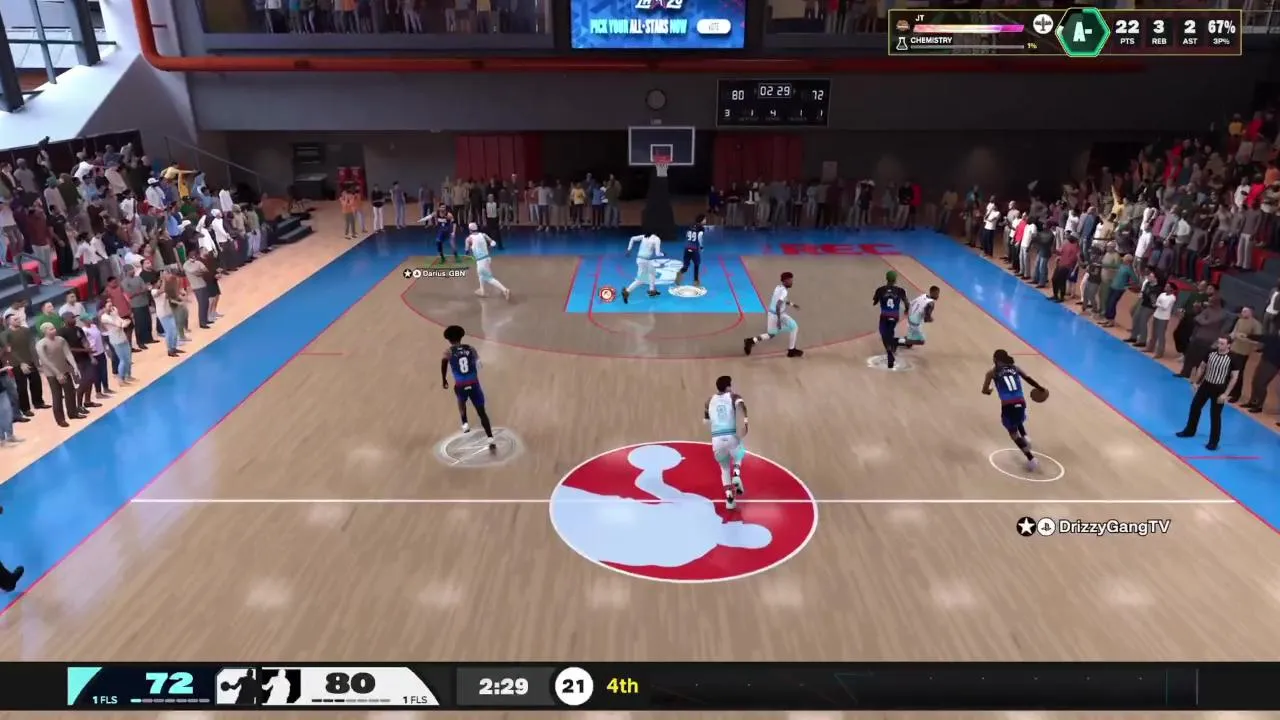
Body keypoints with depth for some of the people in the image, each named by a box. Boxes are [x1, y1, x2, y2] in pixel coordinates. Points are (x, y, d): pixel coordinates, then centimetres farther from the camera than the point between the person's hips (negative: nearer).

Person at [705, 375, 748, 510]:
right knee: (738, 457, 31)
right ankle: (737, 475, 0)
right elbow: (741, 404, -16)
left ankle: (729, 498, 11)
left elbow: (707, 421, 29)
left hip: (716, 439, 3)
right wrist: (745, 423, -27)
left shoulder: (709, 401, 19)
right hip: (731, 436, -2)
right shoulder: (734, 397, 8)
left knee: (725, 468, 25)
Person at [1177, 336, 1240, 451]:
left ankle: (1213, 442, 13)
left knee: (1215, 415, 2)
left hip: (1219, 389, -5)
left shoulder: (1232, 359, -18)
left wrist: (1225, 393, -16)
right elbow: (1201, 367, 9)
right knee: (1195, 406, 15)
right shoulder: (1211, 353, -4)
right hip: (1206, 384, 5)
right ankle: (1190, 431, 35)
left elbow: (1234, 377, -14)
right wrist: (1195, 382, 8)